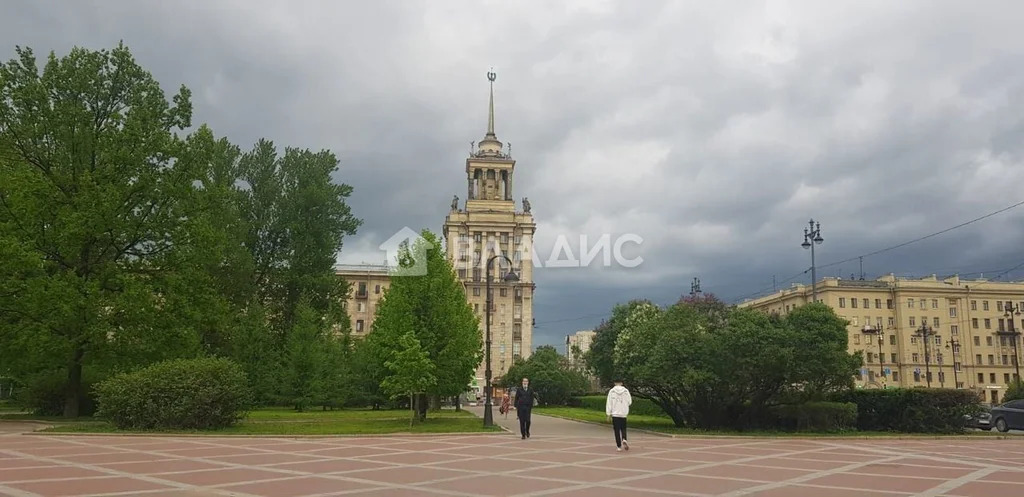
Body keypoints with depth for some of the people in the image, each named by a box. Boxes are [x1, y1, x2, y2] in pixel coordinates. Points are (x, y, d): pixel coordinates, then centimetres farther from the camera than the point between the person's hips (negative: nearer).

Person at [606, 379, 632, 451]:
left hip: (615, 414, -1)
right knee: (623, 428, 16)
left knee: (617, 430, 4)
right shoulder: (626, 391, 0)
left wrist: (608, 413, 2)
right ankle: (624, 439, -10)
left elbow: (609, 403, -3)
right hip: (624, 413, 1)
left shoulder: (611, 391, -3)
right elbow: (629, 402, 4)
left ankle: (619, 446, 2)